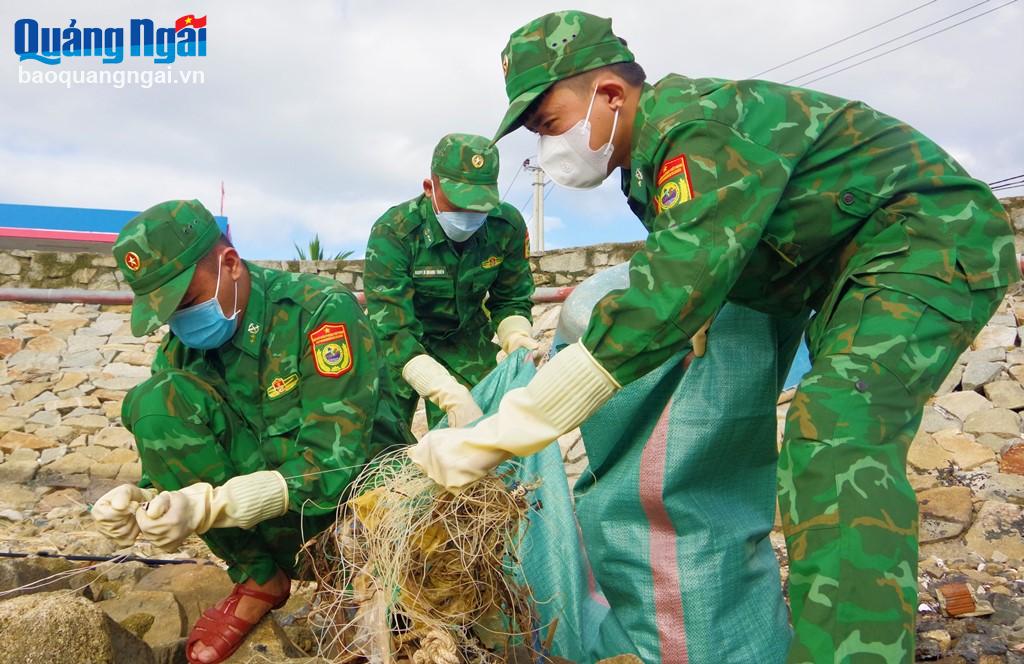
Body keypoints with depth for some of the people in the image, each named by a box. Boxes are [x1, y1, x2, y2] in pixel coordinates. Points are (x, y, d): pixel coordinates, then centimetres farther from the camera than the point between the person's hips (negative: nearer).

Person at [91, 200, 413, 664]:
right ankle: (258, 579, -7)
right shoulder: (182, 345, 0)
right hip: (260, 512, 6)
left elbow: (333, 460, -24)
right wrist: (143, 500, -20)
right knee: (155, 401, -18)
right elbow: (167, 451, 3)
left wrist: (209, 505, -33)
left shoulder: (323, 309, -17)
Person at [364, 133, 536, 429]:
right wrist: (451, 395, -47)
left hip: (466, 339, 3)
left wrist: (517, 338, -29)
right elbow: (392, 331, -34)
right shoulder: (392, 233, -29)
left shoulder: (509, 226, -18)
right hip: (402, 341, -2)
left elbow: (511, 301, -4)